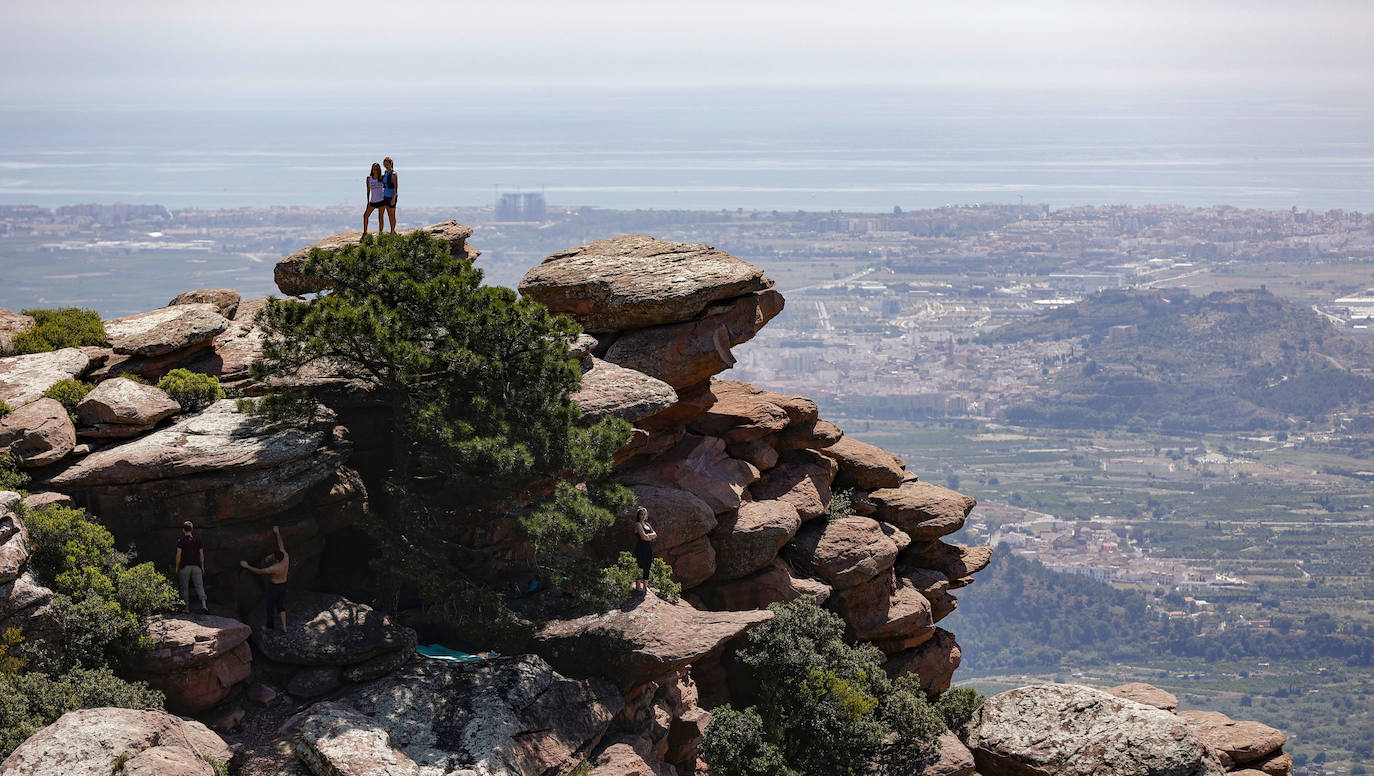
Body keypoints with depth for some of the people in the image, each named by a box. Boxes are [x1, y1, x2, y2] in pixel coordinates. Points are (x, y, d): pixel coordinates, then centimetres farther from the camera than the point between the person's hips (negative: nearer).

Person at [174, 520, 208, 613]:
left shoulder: (181, 541, -6)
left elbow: (179, 555, -8)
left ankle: (187, 607, 8)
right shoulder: (197, 540, 3)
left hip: (184, 567, -2)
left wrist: (177, 567, 2)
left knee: (185, 587, 9)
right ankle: (203, 605, -19)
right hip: (196, 566, 2)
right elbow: (201, 554, 5)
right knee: (199, 586, -2)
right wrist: (202, 567, 13)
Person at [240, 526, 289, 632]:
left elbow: (259, 571, -28)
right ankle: (284, 626, 17)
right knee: (281, 605, 19)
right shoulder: (285, 557, -18)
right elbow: (281, 545, -4)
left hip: (274, 586, -7)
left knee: (271, 605, 13)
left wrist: (247, 566, -25)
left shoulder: (274, 568, -34)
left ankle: (270, 626, 28)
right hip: (283, 584, 7)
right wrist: (277, 533, 3)